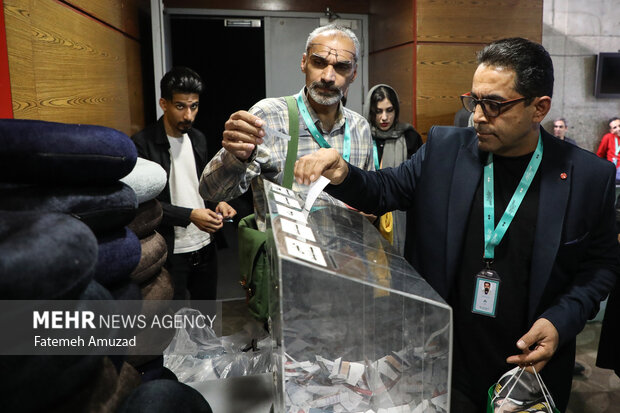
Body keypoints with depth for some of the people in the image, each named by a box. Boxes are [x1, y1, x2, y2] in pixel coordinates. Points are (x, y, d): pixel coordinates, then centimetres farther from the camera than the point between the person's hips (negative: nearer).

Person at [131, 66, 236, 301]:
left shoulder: (198, 139, 7)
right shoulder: (143, 143, -13)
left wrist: (218, 202, -1)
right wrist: (189, 216, -22)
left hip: (204, 246, 6)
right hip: (171, 252, -6)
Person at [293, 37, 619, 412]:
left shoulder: (590, 176, -8)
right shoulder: (444, 148, -6)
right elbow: (386, 190, 2)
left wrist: (561, 321, -12)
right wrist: (343, 176, -18)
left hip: (532, 365, 0)